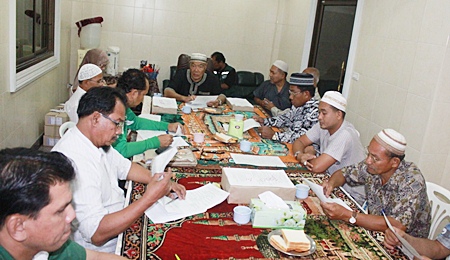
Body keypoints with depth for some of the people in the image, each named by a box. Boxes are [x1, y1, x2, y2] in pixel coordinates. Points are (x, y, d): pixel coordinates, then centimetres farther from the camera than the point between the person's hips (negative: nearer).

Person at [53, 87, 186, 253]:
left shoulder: (97, 140, -1)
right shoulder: (75, 161, -30)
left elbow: (125, 167, 16)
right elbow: (97, 234, -32)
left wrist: (163, 182, 1)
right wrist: (150, 198, -31)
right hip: (99, 249, -8)